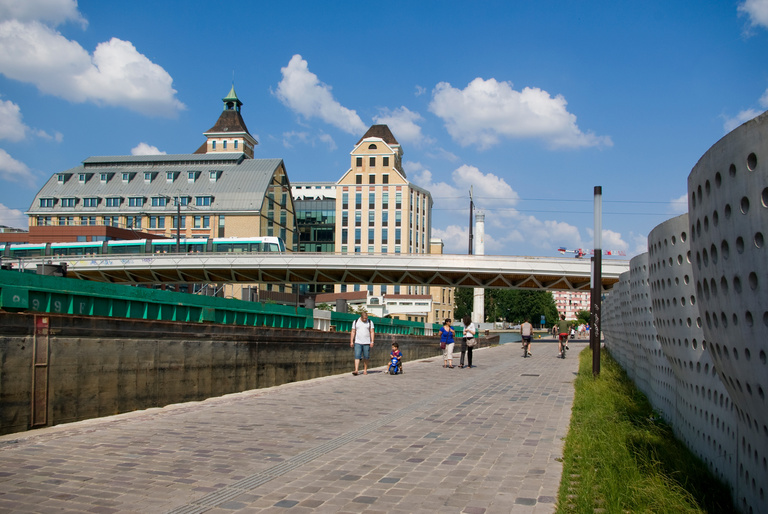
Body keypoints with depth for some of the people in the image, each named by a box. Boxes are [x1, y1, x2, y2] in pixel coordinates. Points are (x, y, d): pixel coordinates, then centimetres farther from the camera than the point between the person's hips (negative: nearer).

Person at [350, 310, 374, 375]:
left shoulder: (370, 322, 4)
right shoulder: (356, 322, 7)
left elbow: (372, 332, 2)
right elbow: (353, 332, 9)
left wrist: (372, 341, -6)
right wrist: (351, 341, 4)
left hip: (367, 343, 0)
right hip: (358, 342, 0)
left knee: (366, 358, 3)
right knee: (357, 356, -9)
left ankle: (365, 370, 14)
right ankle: (356, 370, -14)